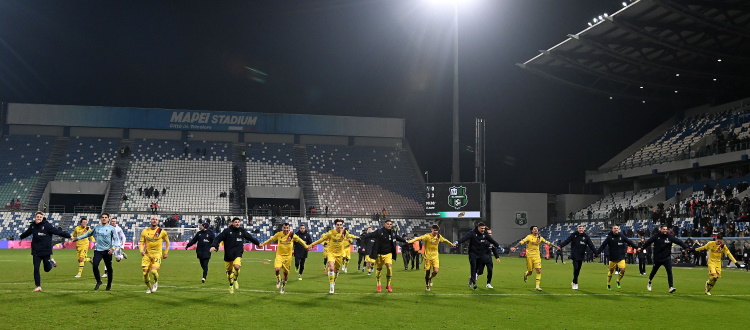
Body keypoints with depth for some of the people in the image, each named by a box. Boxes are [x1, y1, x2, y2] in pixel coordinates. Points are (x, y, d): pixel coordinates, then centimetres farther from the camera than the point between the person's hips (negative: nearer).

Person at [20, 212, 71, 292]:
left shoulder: (47, 225, -13)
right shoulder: (32, 225, 3)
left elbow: (57, 231, -16)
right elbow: (27, 232, 24)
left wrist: (69, 236, -23)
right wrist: (21, 237, 42)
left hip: (46, 251, -3)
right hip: (36, 251, 4)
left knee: (47, 269, 6)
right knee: (36, 269, -1)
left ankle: (51, 261, 40)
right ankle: (38, 286, 9)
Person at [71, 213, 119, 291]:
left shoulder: (111, 228, -1)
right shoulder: (97, 228, 10)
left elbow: (116, 239, -3)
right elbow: (88, 234, 22)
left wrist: (113, 248, -17)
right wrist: (77, 238, 21)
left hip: (107, 251, -2)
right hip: (98, 250, 2)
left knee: (109, 268, 3)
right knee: (95, 265, -14)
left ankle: (109, 284, 21)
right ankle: (98, 281, 7)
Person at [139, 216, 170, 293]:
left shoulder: (162, 232, -2)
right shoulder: (145, 231, 3)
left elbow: (167, 242, 11)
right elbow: (142, 243, 6)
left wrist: (166, 253, 9)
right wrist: (142, 250, -13)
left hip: (157, 254, -2)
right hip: (147, 254, 3)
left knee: (154, 271, -20)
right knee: (145, 273, -2)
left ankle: (156, 282, 12)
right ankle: (149, 287, 22)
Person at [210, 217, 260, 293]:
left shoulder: (242, 231, 6)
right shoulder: (227, 231, -5)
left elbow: (250, 237, 22)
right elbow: (218, 238, -6)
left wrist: (258, 243, 33)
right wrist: (214, 246, -23)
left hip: (238, 254, 1)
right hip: (228, 255, 0)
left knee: (237, 267, -25)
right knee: (229, 271, 10)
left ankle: (235, 280, 4)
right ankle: (231, 285, 34)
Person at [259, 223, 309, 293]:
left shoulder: (292, 235, -7)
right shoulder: (279, 234, -5)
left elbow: (300, 241, 8)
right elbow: (271, 239, 11)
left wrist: (306, 247, 15)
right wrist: (263, 244, 16)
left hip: (288, 256, 1)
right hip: (279, 255, 0)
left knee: (286, 273, 8)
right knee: (277, 269, -23)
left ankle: (283, 286, 32)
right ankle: (278, 280, 10)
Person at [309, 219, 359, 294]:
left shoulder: (344, 232, -5)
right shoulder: (331, 232, -15)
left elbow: (349, 236, 19)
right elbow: (322, 239, -6)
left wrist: (355, 237, 37)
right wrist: (312, 244, -5)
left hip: (339, 254, 3)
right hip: (331, 253, -3)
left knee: (336, 270, 12)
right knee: (331, 268, -22)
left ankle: (334, 283, 37)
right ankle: (331, 287, -15)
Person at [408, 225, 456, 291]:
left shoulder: (439, 236, 1)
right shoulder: (427, 236, -14)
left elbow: (445, 240, 20)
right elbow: (419, 238, -29)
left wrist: (452, 244, 34)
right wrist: (410, 241, -43)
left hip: (435, 256, 3)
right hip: (427, 257, -3)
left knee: (436, 271, -13)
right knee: (427, 272, 4)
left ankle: (430, 278, 21)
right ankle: (427, 285, 29)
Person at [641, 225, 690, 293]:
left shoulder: (670, 237, -7)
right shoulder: (656, 236, -8)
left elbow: (679, 241, -13)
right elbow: (648, 242, 1)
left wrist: (686, 247, -24)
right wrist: (642, 248, 7)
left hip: (667, 257, 0)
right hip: (657, 258, 0)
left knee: (669, 271, -14)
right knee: (654, 271, 16)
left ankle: (671, 287, -13)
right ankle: (649, 282, 41)